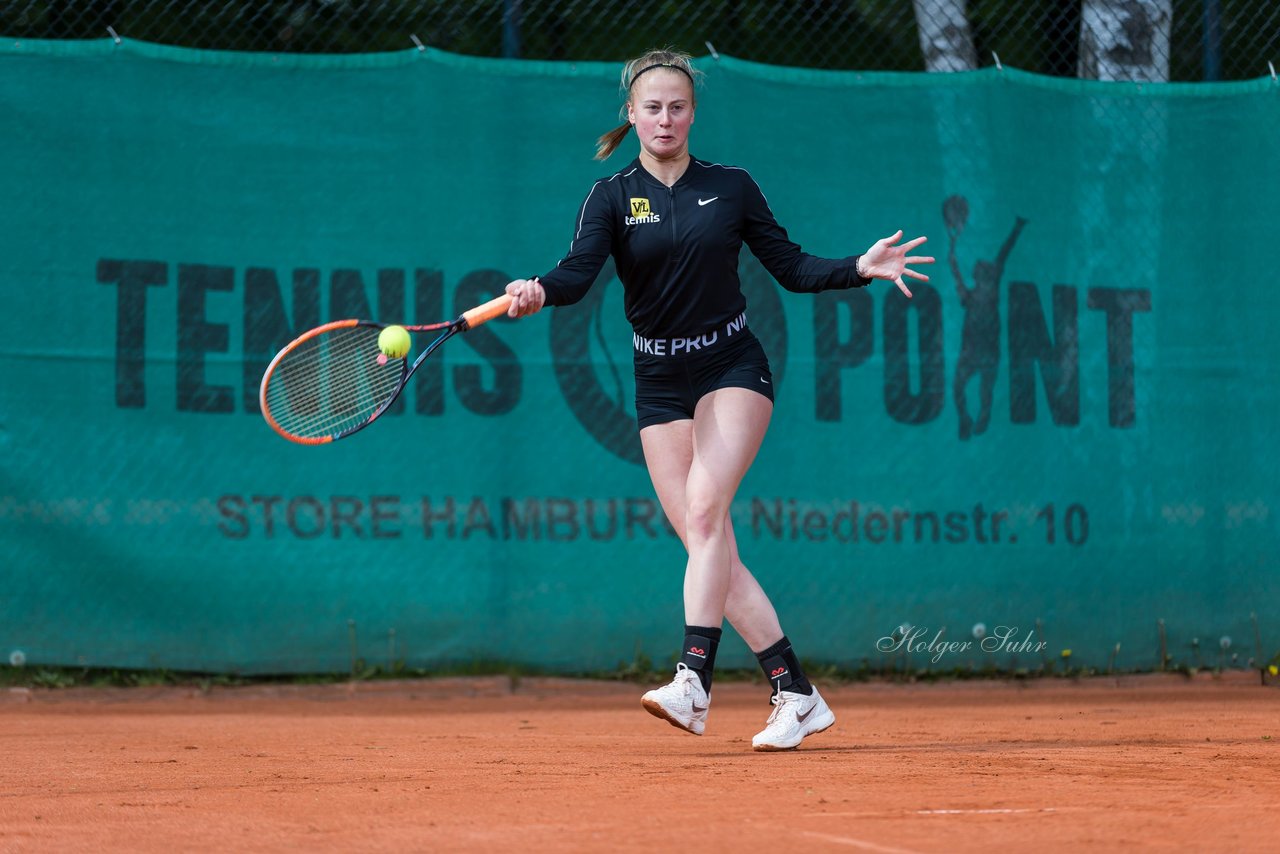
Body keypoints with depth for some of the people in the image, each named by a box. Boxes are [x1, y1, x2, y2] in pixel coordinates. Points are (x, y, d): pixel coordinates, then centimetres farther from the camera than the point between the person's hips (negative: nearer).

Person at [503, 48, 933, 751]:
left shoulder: (731, 186, 3)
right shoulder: (611, 197, 1)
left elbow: (791, 268, 7)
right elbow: (578, 273, -16)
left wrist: (860, 268, -8)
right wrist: (538, 292, -37)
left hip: (732, 368, -2)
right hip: (660, 383, 2)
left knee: (704, 504, -25)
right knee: (705, 543, -4)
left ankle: (693, 679, -31)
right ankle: (796, 696, 2)